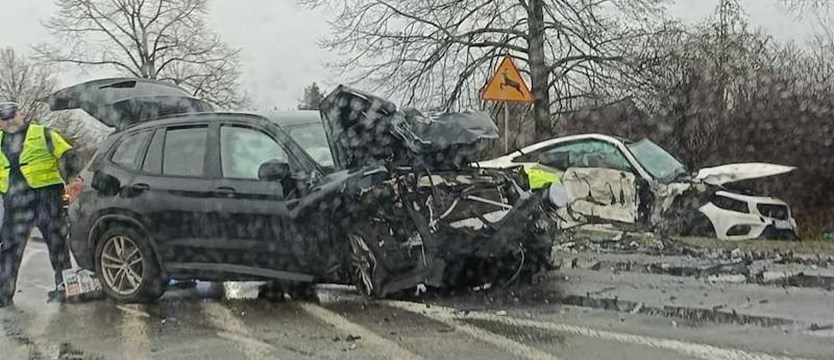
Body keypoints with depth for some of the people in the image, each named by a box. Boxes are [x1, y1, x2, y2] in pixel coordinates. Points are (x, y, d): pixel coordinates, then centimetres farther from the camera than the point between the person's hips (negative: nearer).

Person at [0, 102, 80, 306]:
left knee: (56, 241, 4)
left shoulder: (42, 134, 3)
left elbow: (66, 156, -1)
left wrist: (68, 180, -8)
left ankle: (63, 285, 14)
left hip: (46, 195, -4)